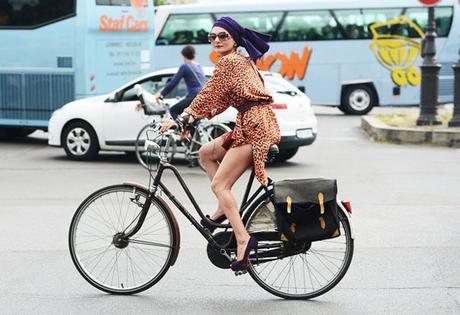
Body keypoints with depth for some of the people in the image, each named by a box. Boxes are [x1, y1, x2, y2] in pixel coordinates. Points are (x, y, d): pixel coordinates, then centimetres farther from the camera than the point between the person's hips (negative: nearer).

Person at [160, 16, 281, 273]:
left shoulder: (229, 62, -8)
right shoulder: (243, 61, 21)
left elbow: (209, 95, -12)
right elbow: (221, 99, 21)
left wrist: (180, 120, -10)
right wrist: (192, 119, 15)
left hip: (254, 126, -10)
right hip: (255, 123, 10)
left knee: (219, 184, -11)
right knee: (207, 153, 20)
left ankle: (243, 240, -19)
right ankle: (224, 210, 16)